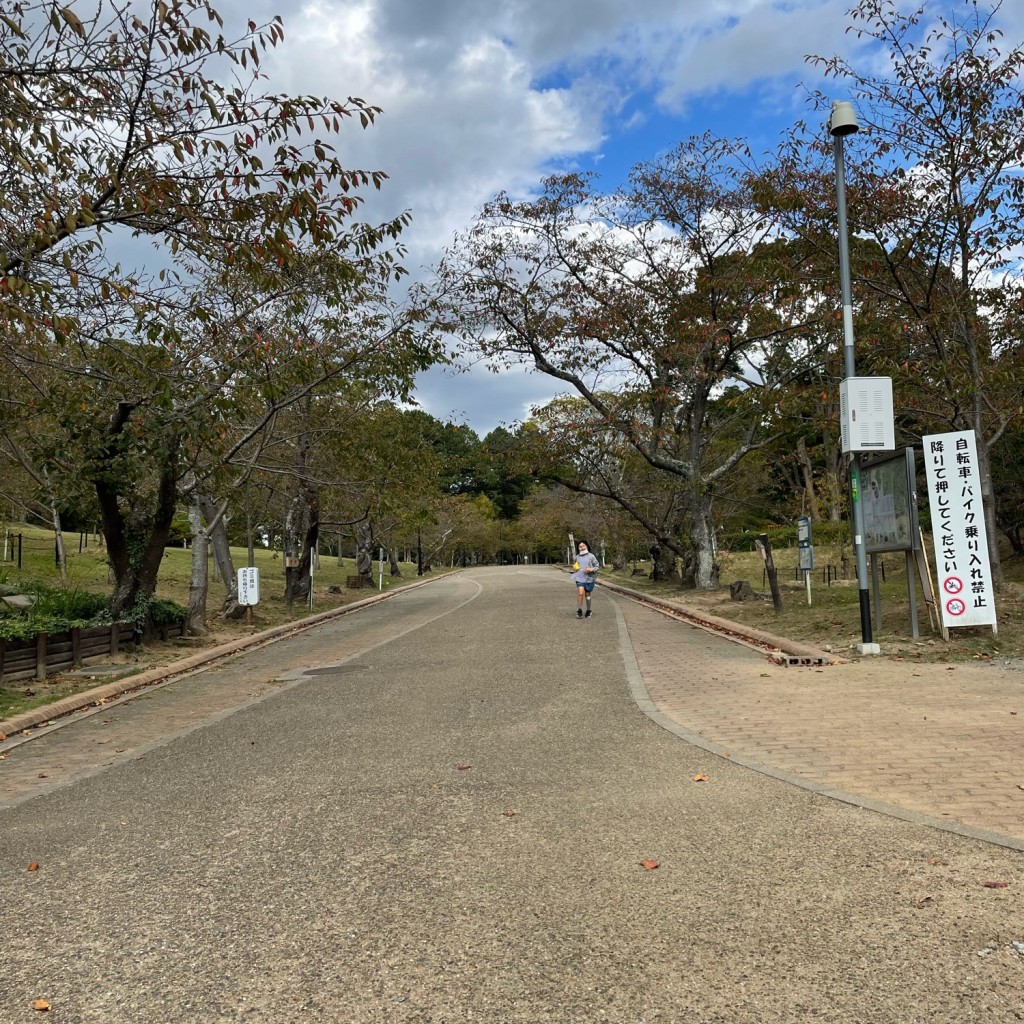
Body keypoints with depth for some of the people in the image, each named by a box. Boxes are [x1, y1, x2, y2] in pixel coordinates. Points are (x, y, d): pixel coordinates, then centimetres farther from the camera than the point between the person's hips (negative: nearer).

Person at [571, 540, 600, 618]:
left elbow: (597, 566, 1)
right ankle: (579, 610, -8)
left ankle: (588, 611, 27)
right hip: (580, 578, 1)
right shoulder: (577, 557, 9)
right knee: (580, 593, -18)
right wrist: (574, 567, 4)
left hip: (589, 579, -1)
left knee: (587, 595, 8)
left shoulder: (591, 556, -2)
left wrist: (591, 569, -16)